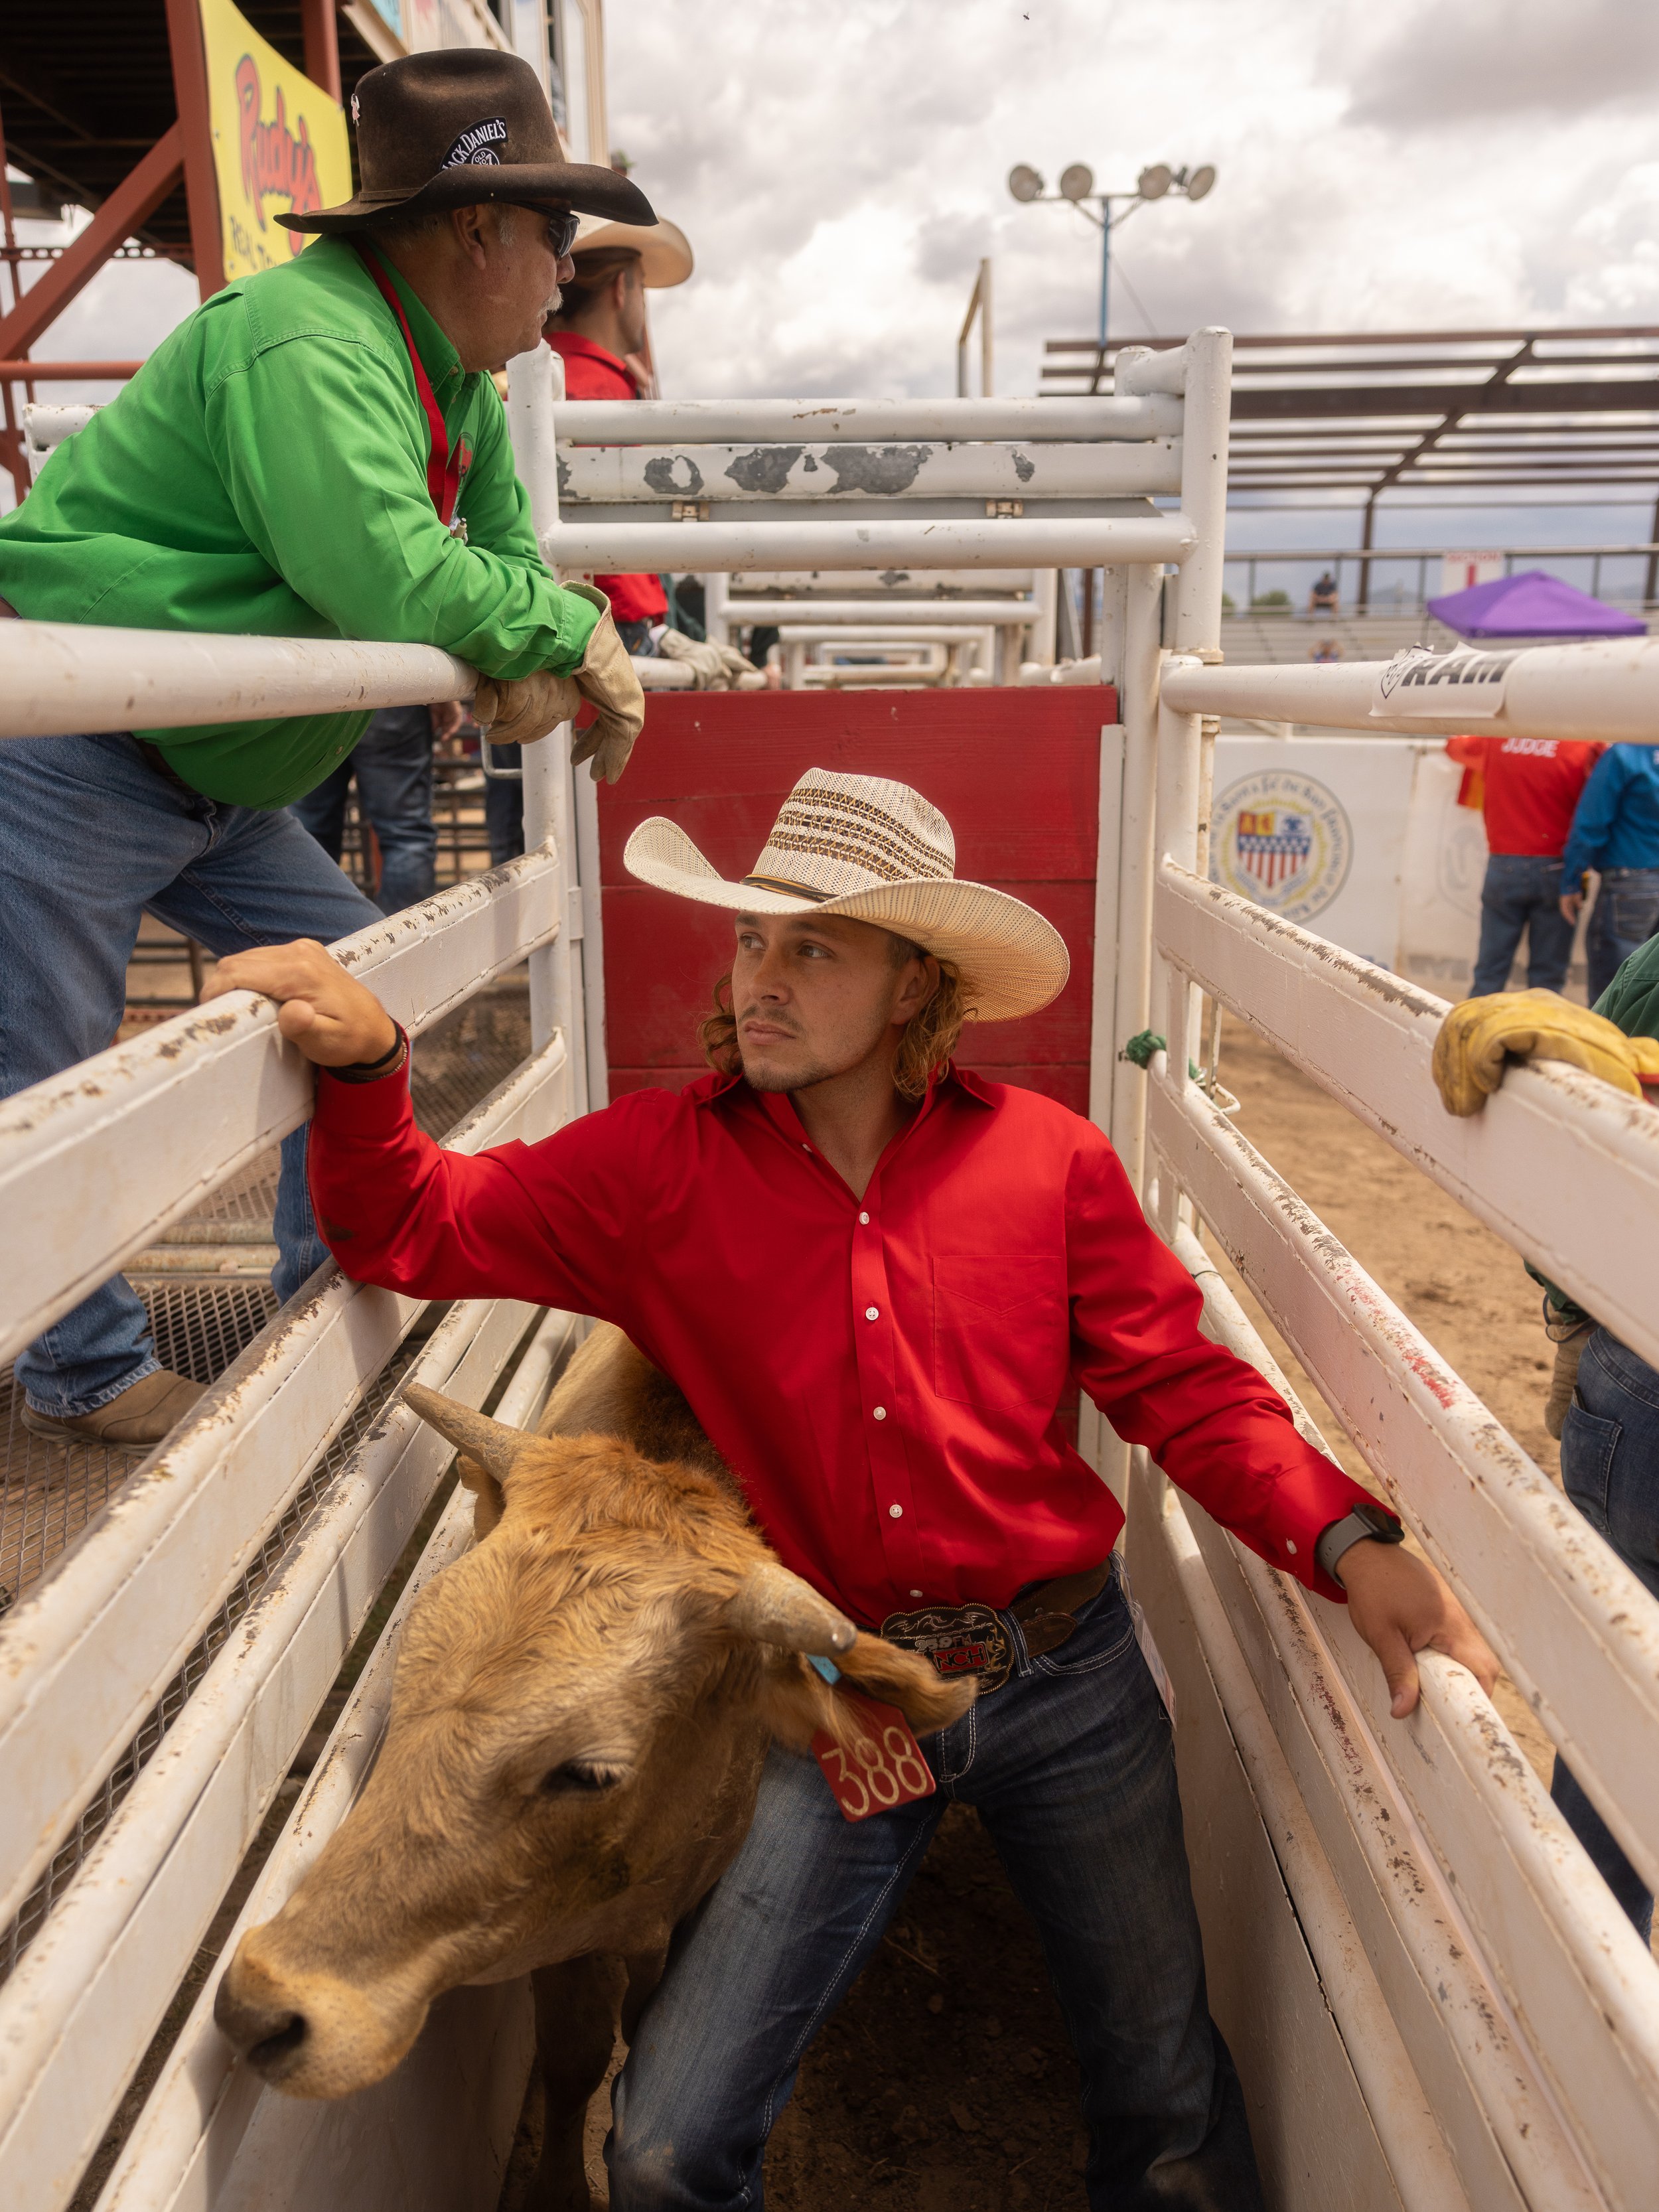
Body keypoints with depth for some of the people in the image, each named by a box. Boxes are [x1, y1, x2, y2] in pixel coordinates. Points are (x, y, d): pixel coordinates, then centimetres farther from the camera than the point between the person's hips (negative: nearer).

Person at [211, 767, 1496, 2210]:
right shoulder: (660, 1167, -6)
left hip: (1067, 1672, 1)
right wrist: (363, 1060, -19)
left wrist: (1345, 1542, -18)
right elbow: (415, 1228, -2)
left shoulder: (1049, 1159, -7)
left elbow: (1182, 1387, -4)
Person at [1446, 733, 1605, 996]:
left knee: (1490, 974, 8)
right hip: (1555, 871, -2)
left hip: (1503, 867, 3)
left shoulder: (1495, 739, 1)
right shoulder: (1582, 747, -10)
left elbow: (1456, 745, 22)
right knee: (1546, 978, 5)